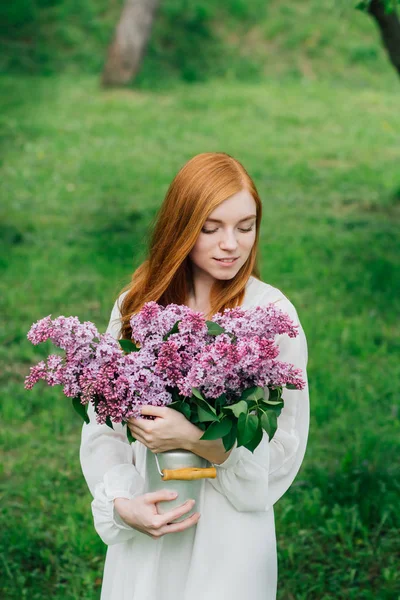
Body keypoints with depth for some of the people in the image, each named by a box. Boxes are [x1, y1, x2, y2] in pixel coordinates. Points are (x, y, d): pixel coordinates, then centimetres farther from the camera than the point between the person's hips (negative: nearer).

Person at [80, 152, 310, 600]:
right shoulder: (137, 304, 1)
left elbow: (285, 445, -9)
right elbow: (103, 423, 1)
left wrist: (195, 438, -22)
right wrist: (122, 502, -14)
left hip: (229, 535, -2)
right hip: (142, 531, 3)